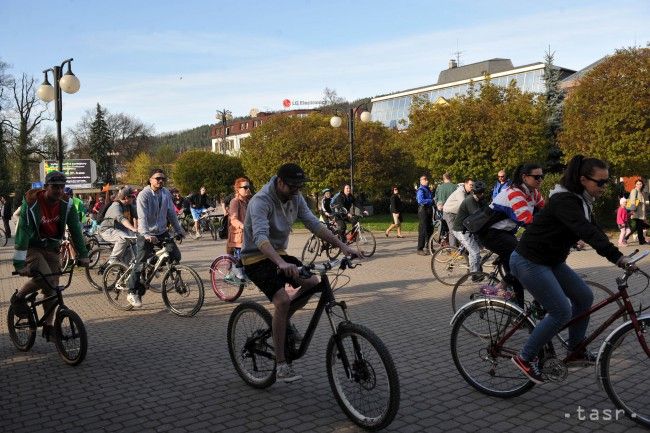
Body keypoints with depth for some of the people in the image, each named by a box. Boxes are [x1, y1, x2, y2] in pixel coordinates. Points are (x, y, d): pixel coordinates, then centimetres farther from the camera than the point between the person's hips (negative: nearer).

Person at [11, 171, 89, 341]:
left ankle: (48, 325, 12)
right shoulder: (31, 204, -23)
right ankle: (18, 297, 1)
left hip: (51, 249, 4)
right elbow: (23, 232, -28)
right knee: (44, 277, -27)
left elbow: (75, 230, -8)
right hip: (32, 248, -4)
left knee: (52, 288, -1)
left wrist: (83, 255, -14)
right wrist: (19, 263, -33)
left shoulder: (66, 205, -11)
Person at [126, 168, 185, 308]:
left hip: (162, 232, 5)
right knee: (141, 264, -3)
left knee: (176, 256, -7)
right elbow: (142, 217, -23)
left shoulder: (166, 193, 3)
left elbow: (171, 213, 10)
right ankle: (132, 293, 13)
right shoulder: (144, 195, -14)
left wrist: (179, 230, 8)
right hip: (146, 235, -5)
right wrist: (147, 235, -35)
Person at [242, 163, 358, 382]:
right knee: (283, 300, -25)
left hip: (279, 254, 7)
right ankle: (281, 364, -15)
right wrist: (281, 263, -56)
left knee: (312, 283, -10)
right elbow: (260, 237, -40)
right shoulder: (261, 201, -26)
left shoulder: (295, 198, -3)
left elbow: (314, 224, -5)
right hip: (257, 259, -7)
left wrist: (342, 245, -16)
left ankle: (284, 320, 15)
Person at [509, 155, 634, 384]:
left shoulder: (582, 201, 8)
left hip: (551, 261, 10)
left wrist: (618, 256, -4)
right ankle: (525, 358, 4)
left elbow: (594, 230, 8)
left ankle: (575, 352, 24)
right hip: (530, 262, -10)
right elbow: (587, 232, -37)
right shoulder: (564, 201, -23)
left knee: (584, 297, 9)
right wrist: (618, 257, -45)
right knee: (562, 313, -10)